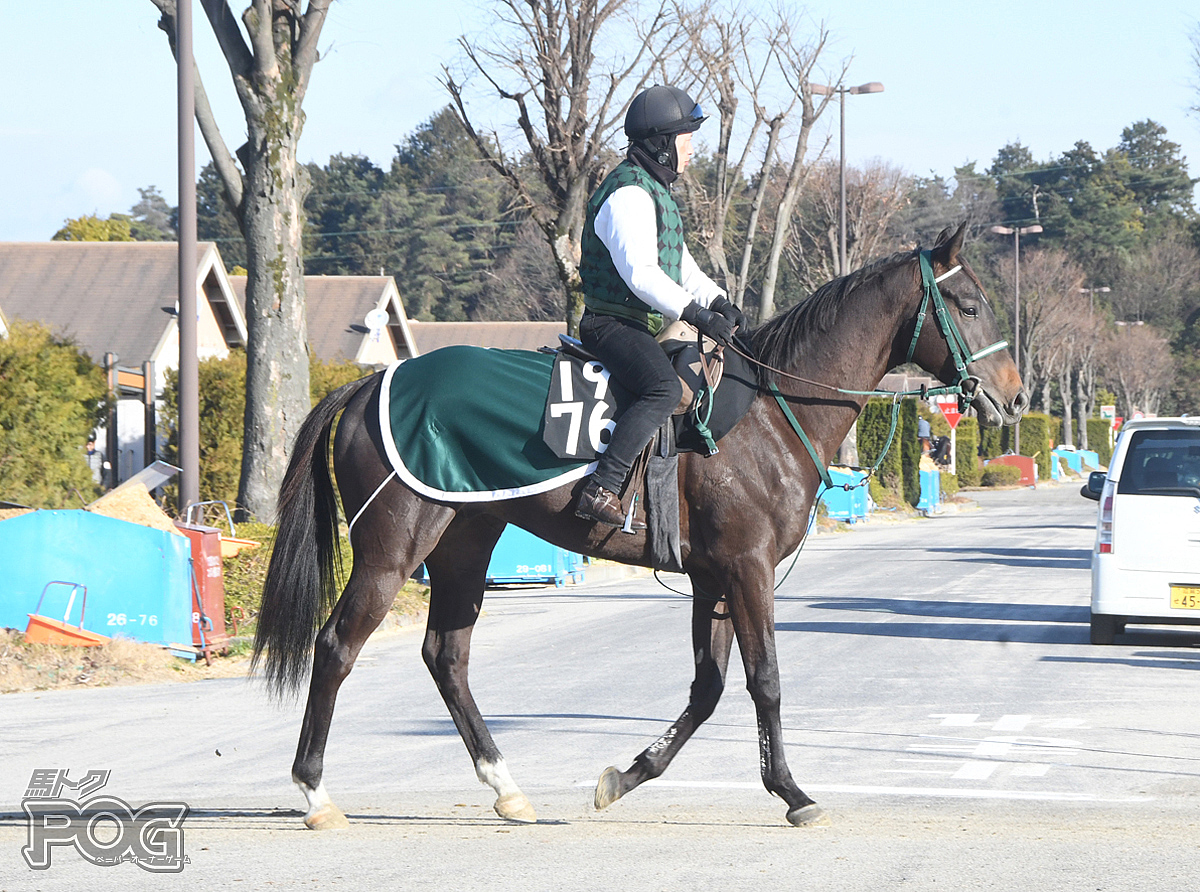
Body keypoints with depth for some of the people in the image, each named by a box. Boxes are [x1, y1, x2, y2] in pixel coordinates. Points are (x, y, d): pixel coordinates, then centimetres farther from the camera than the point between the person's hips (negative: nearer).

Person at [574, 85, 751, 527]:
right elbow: (640, 274, -26)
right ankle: (600, 490, -38)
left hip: (647, 325, 11)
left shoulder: (656, 192, 19)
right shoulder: (629, 195, -16)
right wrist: (697, 313, -28)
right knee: (664, 388, -34)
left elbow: (681, 266, 22)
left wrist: (718, 301, 4)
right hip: (613, 323, -11)